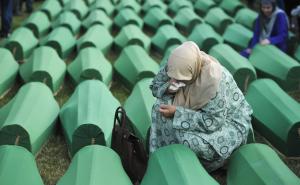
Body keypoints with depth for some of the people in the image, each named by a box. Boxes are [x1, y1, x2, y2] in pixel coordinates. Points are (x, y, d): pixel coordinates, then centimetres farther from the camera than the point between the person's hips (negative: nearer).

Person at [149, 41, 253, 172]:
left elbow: (213, 121, -34)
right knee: (160, 107, -11)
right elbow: (155, 85, -2)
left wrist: (177, 113, -34)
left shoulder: (213, 79, -36)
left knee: (190, 140, -31)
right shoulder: (181, 66, -17)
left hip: (229, 121, -7)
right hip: (199, 109, 7)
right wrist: (168, 88, -26)